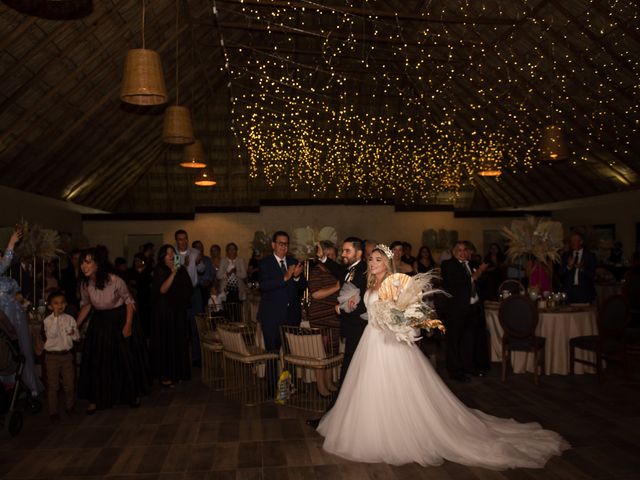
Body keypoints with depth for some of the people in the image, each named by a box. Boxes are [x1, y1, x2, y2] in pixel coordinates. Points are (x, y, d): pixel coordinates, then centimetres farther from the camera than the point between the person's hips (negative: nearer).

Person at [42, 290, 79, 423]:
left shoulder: (70, 319, 0)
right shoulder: (47, 320, -6)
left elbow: (77, 337, 5)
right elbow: (51, 334, -22)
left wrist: (73, 333, -17)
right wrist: (56, 317, -22)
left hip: (67, 354, 2)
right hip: (52, 355, -2)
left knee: (69, 383, 9)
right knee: (53, 385, 5)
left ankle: (69, 406, 29)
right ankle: (53, 412, 16)